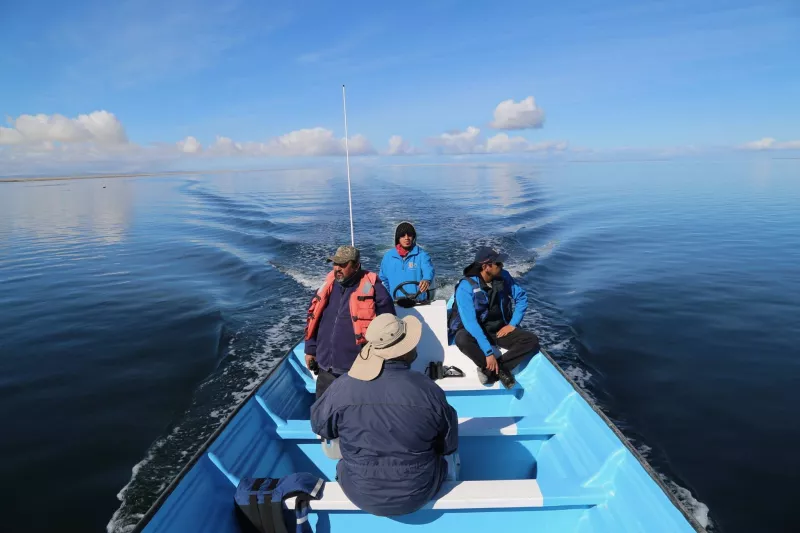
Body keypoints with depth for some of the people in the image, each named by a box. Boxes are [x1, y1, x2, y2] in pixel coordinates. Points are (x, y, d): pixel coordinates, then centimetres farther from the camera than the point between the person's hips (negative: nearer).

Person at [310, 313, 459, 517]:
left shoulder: (342, 387, -20)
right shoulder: (428, 388, -22)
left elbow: (319, 426, 0)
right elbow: (450, 445, -7)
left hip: (361, 493, 1)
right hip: (418, 493, 0)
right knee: (443, 455, 29)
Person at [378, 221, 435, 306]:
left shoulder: (422, 255, 0)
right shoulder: (388, 257, 11)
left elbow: (429, 270, -18)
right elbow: (383, 280, 20)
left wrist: (426, 280, -39)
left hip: (418, 302, -2)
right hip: (395, 303, 2)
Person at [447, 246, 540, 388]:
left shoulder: (503, 277, -6)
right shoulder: (466, 287, -22)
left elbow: (522, 297, 7)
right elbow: (470, 322, -30)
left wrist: (513, 324, -6)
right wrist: (488, 352, -35)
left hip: (500, 329, 5)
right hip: (475, 331, -4)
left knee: (532, 340, -19)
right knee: (462, 339, -38)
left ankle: (490, 370, -24)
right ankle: (501, 371, -23)